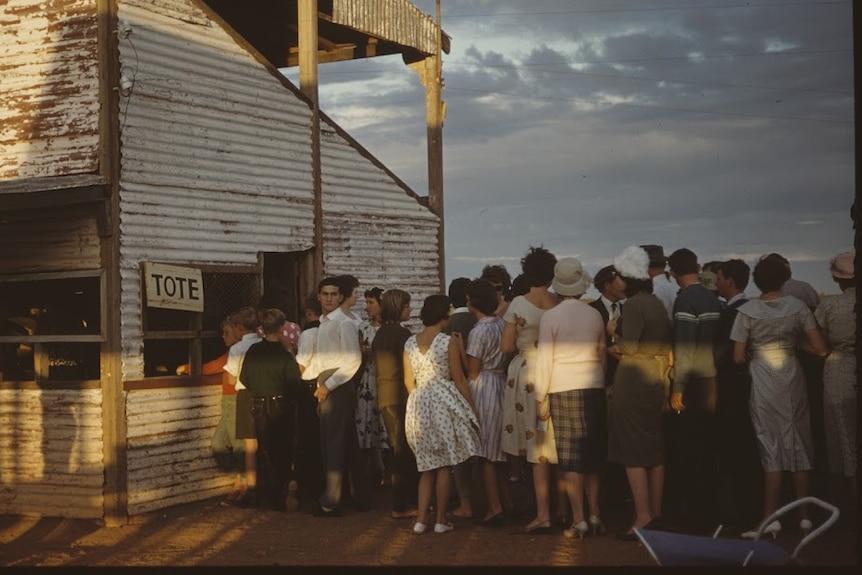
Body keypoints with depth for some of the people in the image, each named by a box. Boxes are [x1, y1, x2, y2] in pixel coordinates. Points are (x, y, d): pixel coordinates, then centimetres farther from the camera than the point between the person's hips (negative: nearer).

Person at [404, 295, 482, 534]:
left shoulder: (410, 343, 6)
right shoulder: (449, 341, -7)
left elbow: (408, 381, 10)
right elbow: (458, 380, -6)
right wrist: (472, 407, 1)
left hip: (418, 405, 5)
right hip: (445, 401, -5)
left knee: (428, 464, 12)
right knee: (445, 464, 3)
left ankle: (422, 518, 6)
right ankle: (441, 519, 5)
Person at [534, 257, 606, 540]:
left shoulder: (550, 316, -6)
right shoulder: (595, 315, 4)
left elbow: (544, 359, -6)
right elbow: (601, 354, 9)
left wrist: (540, 398, -1)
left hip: (563, 389, -3)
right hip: (595, 388, 3)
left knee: (570, 456, 0)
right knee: (592, 453, 12)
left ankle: (579, 520, 0)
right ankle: (595, 514, 14)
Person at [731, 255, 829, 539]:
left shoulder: (747, 311, -8)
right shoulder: (797, 307, -2)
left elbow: (738, 357, -8)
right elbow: (821, 349, -5)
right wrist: (796, 341, 11)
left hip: (764, 386, -2)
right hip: (793, 382, 2)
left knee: (771, 448, 2)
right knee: (799, 445, 10)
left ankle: (771, 518, -1)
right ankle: (804, 515, 15)